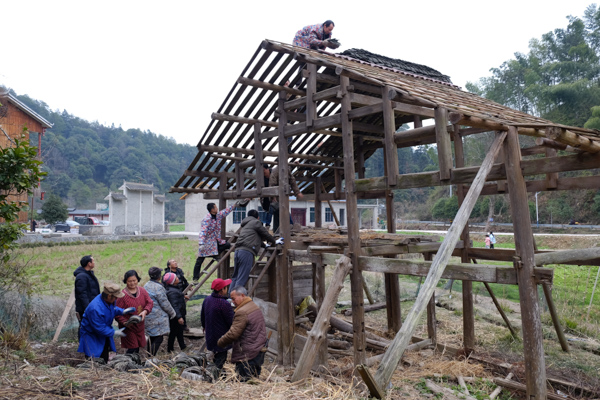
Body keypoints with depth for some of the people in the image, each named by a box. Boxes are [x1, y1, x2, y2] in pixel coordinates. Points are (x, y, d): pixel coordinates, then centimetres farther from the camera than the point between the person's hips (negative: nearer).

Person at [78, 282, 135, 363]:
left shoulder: (109, 301, -12)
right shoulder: (95, 308, -37)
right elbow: (99, 328, -29)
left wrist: (123, 311, -6)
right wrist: (114, 332, -21)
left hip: (104, 333, 8)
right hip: (92, 334, -8)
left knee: (105, 358, 17)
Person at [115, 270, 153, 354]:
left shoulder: (142, 290, 1)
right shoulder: (122, 295, -15)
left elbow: (150, 302, 3)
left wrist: (145, 311, -15)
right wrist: (124, 322, -25)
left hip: (140, 325, 5)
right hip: (128, 326, -5)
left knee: (137, 347, 15)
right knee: (132, 348, -8)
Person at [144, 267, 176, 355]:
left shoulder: (146, 286, 10)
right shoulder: (158, 287, -17)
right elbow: (165, 304, -13)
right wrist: (172, 313, 1)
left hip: (148, 317, 9)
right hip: (158, 317, -9)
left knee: (152, 338, 18)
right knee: (158, 339, -5)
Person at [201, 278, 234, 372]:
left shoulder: (207, 300, 0)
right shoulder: (224, 304, -25)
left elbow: (202, 318, 15)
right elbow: (231, 322, -17)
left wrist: (205, 329, 31)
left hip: (210, 336, 8)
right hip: (222, 339, -8)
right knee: (220, 359, 3)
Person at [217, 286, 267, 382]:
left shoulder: (242, 312, -18)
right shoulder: (256, 307, 13)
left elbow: (233, 333, -20)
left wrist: (220, 343, -3)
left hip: (247, 355, -10)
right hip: (259, 352, 10)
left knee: (244, 380, -4)